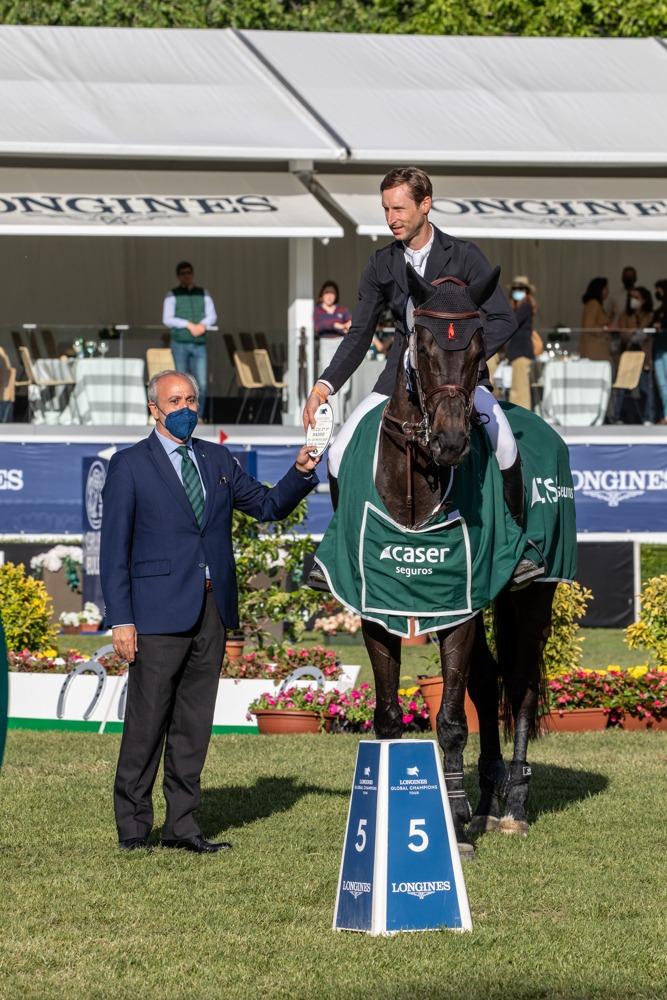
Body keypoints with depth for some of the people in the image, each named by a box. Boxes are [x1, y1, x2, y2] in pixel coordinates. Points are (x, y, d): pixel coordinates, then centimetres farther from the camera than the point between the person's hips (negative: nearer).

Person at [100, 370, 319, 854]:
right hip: (160, 611, -5)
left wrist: (302, 473, -2)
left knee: (194, 723, 8)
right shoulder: (130, 466, 0)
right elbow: (115, 548, -3)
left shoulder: (217, 460, 15)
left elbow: (269, 506, 18)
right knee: (147, 721, -4)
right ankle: (133, 825, 4)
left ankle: (182, 825, 14)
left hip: (213, 610, 5)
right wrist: (121, 619, -10)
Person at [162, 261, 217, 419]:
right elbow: (167, 319, -5)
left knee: (201, 384, -3)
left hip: (199, 345, 3)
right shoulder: (172, 295, 4)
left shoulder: (203, 294, 13)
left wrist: (203, 325, -13)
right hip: (180, 343, -3)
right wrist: (189, 325, -15)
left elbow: (212, 316, 9)